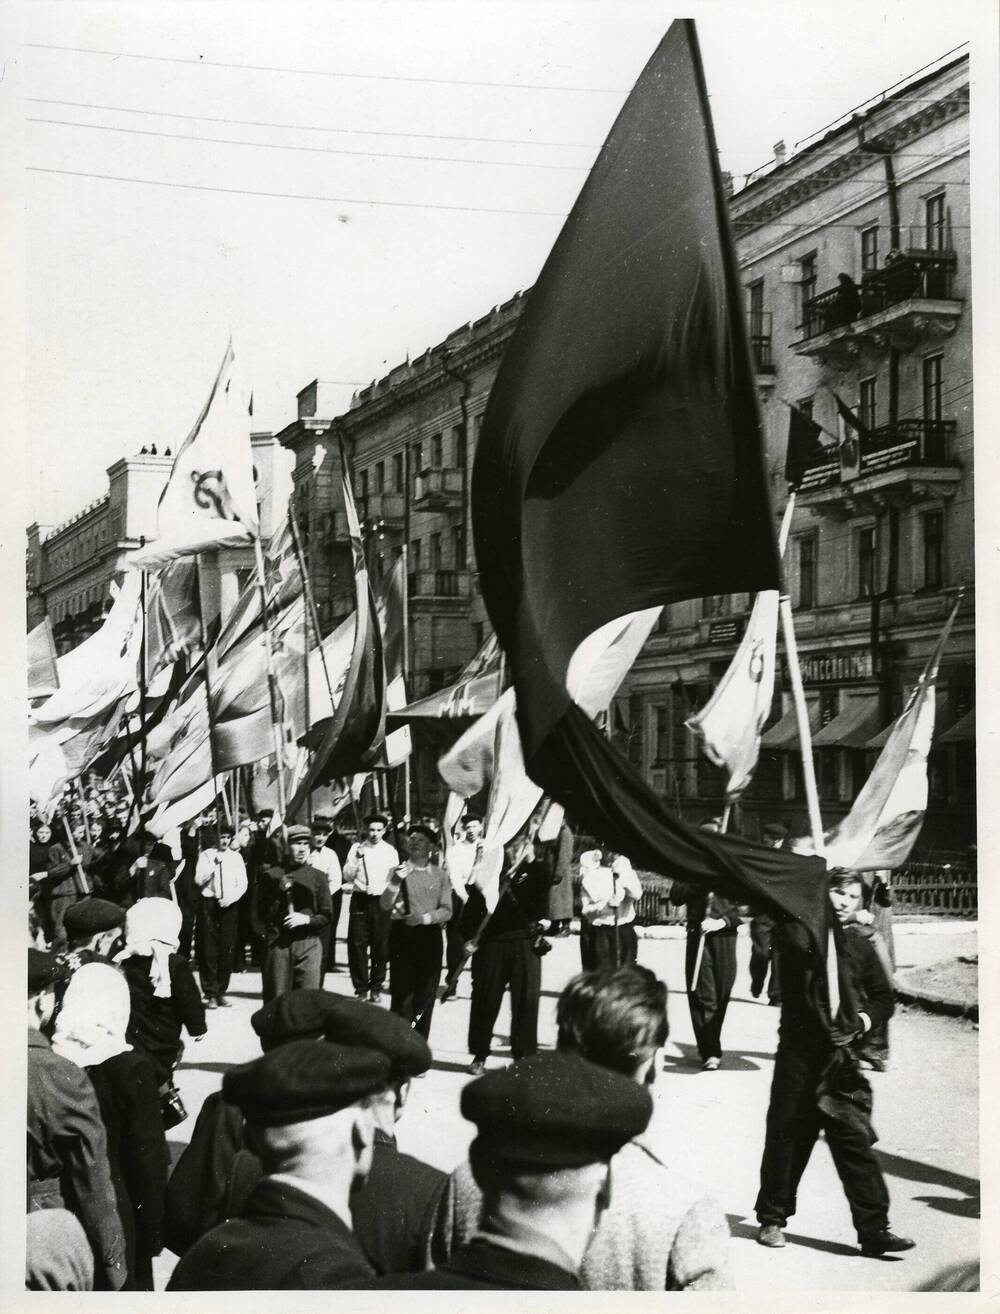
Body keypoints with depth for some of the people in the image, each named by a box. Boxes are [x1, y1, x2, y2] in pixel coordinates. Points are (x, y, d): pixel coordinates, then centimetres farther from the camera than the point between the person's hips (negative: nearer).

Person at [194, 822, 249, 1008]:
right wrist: (214, 864, -15)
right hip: (209, 903, -2)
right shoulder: (206, 855, 5)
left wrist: (231, 898, -8)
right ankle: (210, 993, 0)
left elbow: (242, 884, 8)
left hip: (229, 905, 2)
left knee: (227, 950, 0)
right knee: (208, 950, -4)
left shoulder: (236, 857, 11)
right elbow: (199, 880, -5)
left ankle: (221, 992, 8)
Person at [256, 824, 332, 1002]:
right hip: (278, 944, 0)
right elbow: (262, 915, 4)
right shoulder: (271, 875, 6)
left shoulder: (317, 877, 9)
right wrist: (279, 892, -8)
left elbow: (326, 916, 10)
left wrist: (307, 919, -8)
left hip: (308, 945, 1)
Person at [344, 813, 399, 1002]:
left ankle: (376, 988, 13)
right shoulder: (356, 848, 7)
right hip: (360, 900, 0)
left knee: (381, 946, 2)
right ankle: (361, 988, 6)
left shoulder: (390, 851, 7)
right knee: (357, 945, -3)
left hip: (381, 901, 0)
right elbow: (347, 875, 1)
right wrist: (356, 858, -13)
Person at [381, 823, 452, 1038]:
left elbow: (446, 911, 2)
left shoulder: (440, 875, 8)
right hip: (403, 935, -2)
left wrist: (424, 918, -15)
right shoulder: (399, 872, 4)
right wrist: (394, 882, -23)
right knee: (402, 994, -6)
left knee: (426, 996, 5)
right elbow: (385, 905, -7)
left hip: (430, 937, 2)